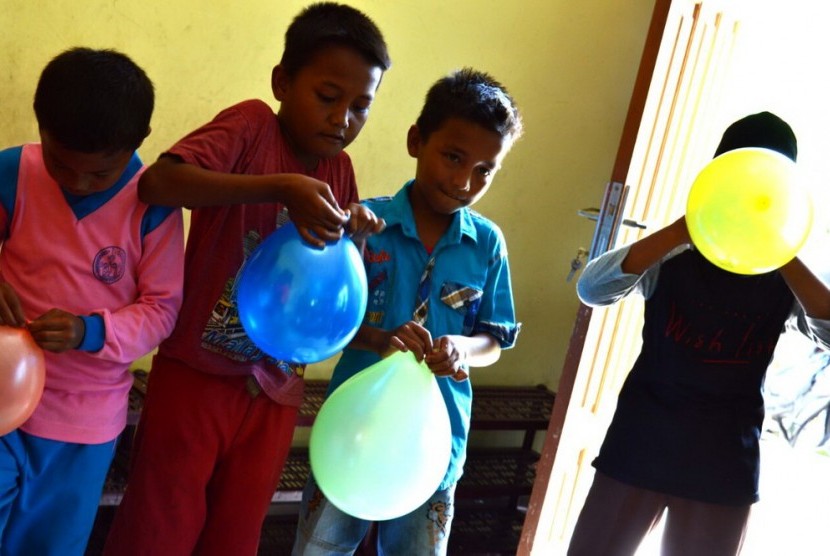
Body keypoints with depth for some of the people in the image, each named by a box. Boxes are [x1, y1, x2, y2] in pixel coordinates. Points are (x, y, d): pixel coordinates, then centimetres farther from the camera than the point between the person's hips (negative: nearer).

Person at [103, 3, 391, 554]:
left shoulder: (340, 169, 7)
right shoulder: (252, 125, -11)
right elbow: (158, 181, -28)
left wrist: (355, 235, -11)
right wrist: (281, 189, -34)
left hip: (275, 389, 6)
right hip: (195, 375, -5)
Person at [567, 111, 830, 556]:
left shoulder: (785, 279, 2)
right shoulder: (672, 257, -4)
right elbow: (591, 289, -19)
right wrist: (683, 228, -27)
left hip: (725, 464, 2)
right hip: (640, 445, -1)